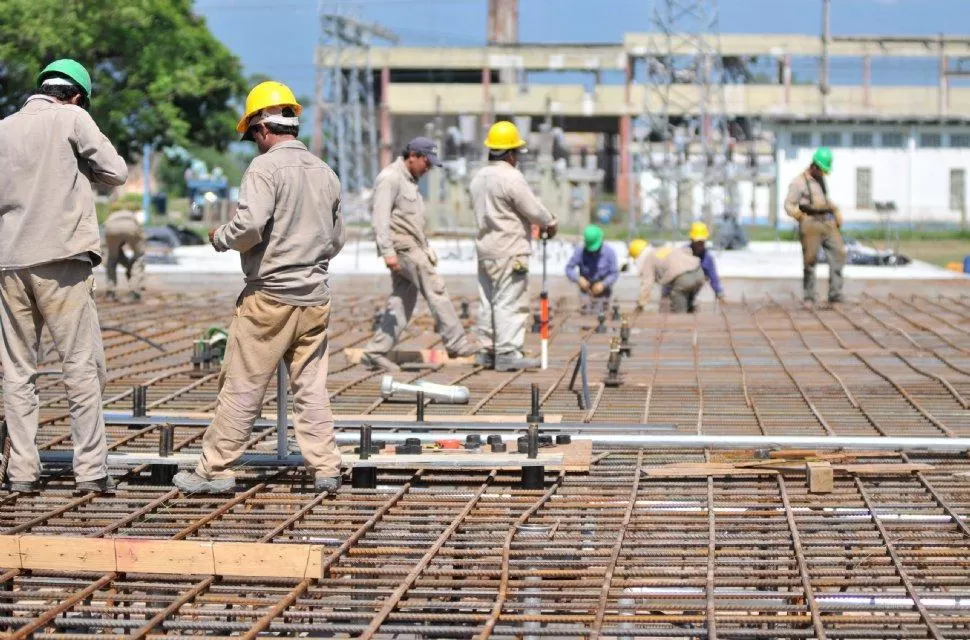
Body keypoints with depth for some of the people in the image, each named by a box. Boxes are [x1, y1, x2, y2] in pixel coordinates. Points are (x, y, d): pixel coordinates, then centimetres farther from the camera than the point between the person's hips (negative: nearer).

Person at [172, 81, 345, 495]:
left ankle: (215, 469, 6)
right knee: (311, 387, 11)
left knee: (242, 386, 0)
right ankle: (325, 469, 8)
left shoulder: (266, 167, -10)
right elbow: (336, 241, 17)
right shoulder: (325, 173, 11)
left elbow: (248, 225, -22)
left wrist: (220, 238, -3)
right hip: (315, 296, 6)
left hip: (270, 296, -6)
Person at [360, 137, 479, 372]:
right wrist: (387, 252, -25)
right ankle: (456, 342, -6)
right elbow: (381, 217, -18)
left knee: (402, 304, 5)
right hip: (401, 246, -10)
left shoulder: (410, 180, 21)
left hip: (413, 247, 10)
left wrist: (427, 250, 22)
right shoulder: (390, 178, -10)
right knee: (436, 289, -9)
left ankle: (375, 353, 5)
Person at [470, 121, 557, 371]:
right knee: (510, 302, -6)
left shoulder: (478, 178, 11)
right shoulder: (511, 177, -15)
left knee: (488, 301, 13)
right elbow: (533, 209, -14)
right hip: (510, 251, -9)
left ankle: (488, 350, 17)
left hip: (485, 249, 9)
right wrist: (550, 223, 7)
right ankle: (507, 353, -9)